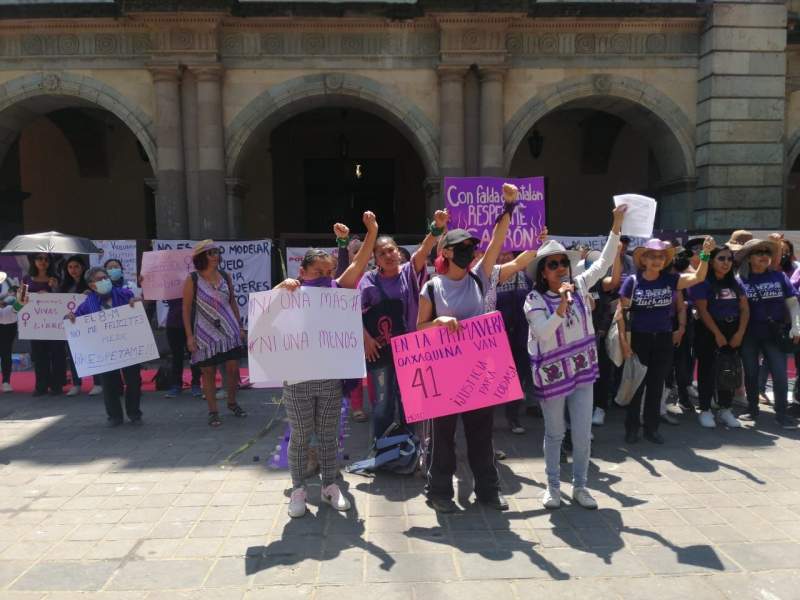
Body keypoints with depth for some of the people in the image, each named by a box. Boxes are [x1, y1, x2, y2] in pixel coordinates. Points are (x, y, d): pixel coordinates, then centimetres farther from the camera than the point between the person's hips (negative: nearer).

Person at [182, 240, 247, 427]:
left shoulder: (225, 276, 5)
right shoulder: (192, 280, -6)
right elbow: (186, 309, -5)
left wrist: (239, 327, 10)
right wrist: (189, 336, -9)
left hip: (229, 331, 3)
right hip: (205, 333, -3)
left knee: (233, 368, 5)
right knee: (208, 372, 4)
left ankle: (232, 402, 28)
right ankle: (213, 411, 16)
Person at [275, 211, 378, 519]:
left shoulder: (336, 290, 1)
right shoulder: (291, 296, -3)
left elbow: (359, 263, -7)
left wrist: (372, 231, -17)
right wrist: (282, 286, -25)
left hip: (331, 377, 2)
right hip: (298, 378, -2)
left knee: (328, 434, 13)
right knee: (300, 436, 8)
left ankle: (329, 485, 27)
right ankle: (298, 489, 23)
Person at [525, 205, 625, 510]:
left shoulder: (579, 286, 0)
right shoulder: (535, 300, -13)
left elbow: (604, 261, 2)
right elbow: (543, 334, -24)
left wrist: (616, 224, -4)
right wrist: (562, 303, -31)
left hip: (582, 371, 4)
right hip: (552, 374, -3)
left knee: (583, 434, 8)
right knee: (554, 434, 11)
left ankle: (580, 486, 25)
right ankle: (553, 486, 27)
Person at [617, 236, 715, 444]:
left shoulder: (670, 279, 0)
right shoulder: (632, 281, -7)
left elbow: (698, 277, -11)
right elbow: (620, 312, -6)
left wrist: (705, 254, -24)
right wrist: (623, 340, -12)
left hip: (663, 339, 3)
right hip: (638, 339, -3)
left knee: (656, 385, 11)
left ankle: (651, 427, 23)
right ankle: (632, 427, 16)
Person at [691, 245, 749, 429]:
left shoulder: (735, 282, 9)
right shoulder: (703, 282, -8)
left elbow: (745, 308, 5)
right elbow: (702, 310, -13)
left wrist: (740, 333, -6)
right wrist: (717, 334, -14)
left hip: (733, 331, 5)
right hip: (709, 332, -5)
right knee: (708, 370, 0)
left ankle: (725, 410, 19)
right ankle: (705, 410, 8)